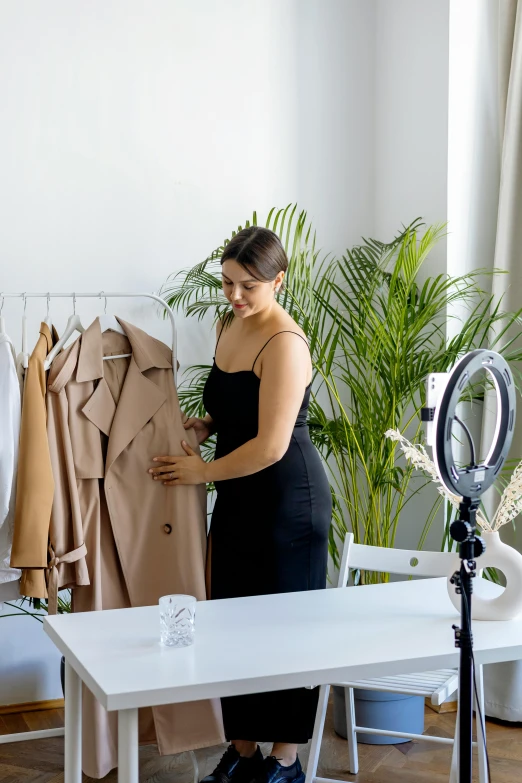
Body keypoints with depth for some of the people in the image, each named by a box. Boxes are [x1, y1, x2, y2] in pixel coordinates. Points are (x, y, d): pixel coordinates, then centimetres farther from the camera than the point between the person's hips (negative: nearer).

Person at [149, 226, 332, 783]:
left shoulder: (285, 344, -19)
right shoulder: (228, 328, 8)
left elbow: (271, 445, -22)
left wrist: (201, 471, -10)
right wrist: (206, 426, 3)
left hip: (288, 501, -8)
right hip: (239, 500, 8)